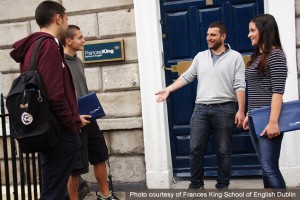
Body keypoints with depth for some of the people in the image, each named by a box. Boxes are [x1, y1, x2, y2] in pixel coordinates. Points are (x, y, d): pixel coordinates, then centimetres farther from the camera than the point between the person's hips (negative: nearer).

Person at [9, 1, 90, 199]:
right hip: (59, 132, -10)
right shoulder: (48, 45, -15)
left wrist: (72, 118, 17)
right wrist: (73, 124, -10)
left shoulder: (33, 46, 15)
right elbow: (54, 94, -23)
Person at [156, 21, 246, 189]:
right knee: (195, 149, 4)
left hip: (224, 109, -4)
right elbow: (186, 77, 14)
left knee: (223, 152, 4)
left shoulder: (235, 57, 1)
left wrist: (241, 111, -14)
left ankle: (222, 187, 16)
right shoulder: (200, 57, 15)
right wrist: (168, 89, 4)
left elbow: (239, 86, -6)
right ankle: (196, 185, 17)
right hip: (201, 108, 4)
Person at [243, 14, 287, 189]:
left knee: (270, 167, -9)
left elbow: (278, 91, -16)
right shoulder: (257, 56, 16)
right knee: (266, 166, 11)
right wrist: (249, 115, 18)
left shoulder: (275, 54, -9)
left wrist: (273, 121, -21)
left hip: (267, 120, -9)